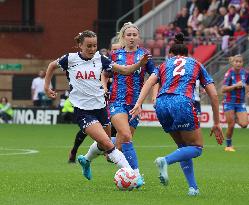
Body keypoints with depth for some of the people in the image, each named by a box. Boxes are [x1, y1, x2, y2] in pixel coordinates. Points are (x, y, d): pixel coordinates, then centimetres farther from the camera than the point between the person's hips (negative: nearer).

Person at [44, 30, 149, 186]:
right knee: (107, 144, -18)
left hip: (100, 107, 4)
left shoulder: (99, 59, 1)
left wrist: (140, 64, -18)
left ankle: (85, 160, 48)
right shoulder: (71, 59, -4)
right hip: (82, 110, -4)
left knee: (103, 145, 16)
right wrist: (47, 87, 13)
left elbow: (125, 70, -2)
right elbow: (52, 66, 15)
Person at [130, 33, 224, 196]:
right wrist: (217, 124, 24)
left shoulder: (164, 65, 28)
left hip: (161, 104, 4)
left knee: (184, 147, 21)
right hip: (182, 103, -4)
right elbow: (214, 95, 20)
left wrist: (139, 104, -4)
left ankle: (193, 187, 9)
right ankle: (165, 161, -19)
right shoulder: (196, 64, 26)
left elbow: (150, 81, 7)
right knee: (196, 148, 7)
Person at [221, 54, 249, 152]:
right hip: (229, 102, -4)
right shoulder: (229, 73, -13)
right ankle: (228, 146, 15)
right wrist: (235, 86, -26)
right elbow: (223, 90, -18)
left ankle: (235, 118, 21)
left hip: (240, 103, 4)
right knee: (231, 126, -4)